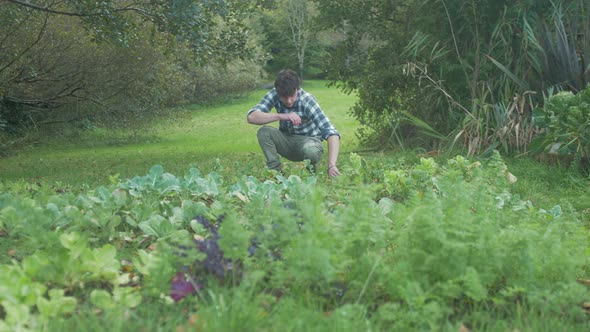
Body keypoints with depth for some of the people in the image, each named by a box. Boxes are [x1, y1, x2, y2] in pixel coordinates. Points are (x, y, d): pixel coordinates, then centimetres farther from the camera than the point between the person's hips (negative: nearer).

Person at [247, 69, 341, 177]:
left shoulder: (307, 101, -28)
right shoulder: (274, 95, -18)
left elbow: (331, 133, -37)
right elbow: (251, 117, -27)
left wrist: (331, 165, -51)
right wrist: (281, 116, -39)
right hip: (287, 140, 3)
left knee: (310, 151, -37)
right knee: (263, 132, -25)